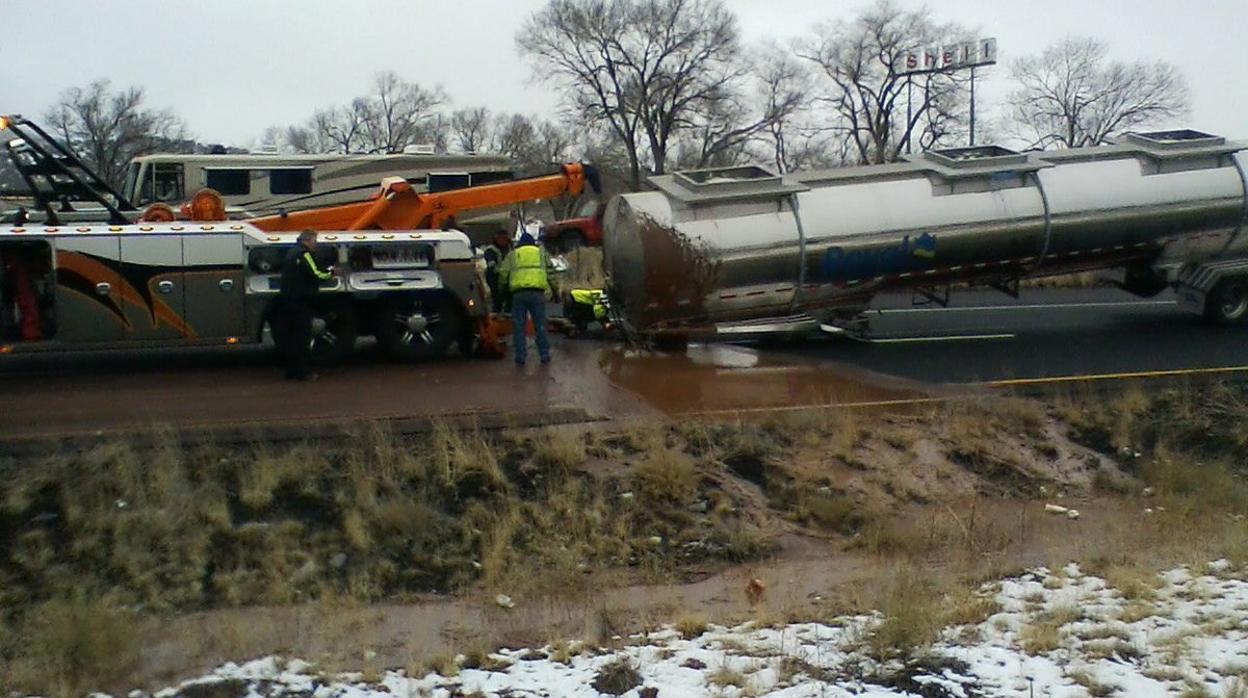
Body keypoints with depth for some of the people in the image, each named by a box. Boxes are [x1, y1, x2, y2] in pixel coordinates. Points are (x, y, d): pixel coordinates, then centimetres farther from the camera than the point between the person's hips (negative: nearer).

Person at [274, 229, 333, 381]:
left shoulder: (292, 254, 18)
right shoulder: (304, 254, -11)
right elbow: (316, 274, -19)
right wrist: (330, 272, 0)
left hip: (286, 299, 9)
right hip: (300, 302, -9)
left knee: (291, 336, 12)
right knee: (303, 338, -4)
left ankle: (292, 371, 15)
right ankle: (303, 372, -3)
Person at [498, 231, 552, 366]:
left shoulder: (512, 255, 17)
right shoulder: (541, 252, 19)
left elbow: (503, 273, 12)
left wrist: (502, 286, 28)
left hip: (518, 293, 0)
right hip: (537, 292, 0)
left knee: (518, 326, 4)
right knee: (540, 325, 6)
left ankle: (520, 356, 2)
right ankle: (545, 354, 6)